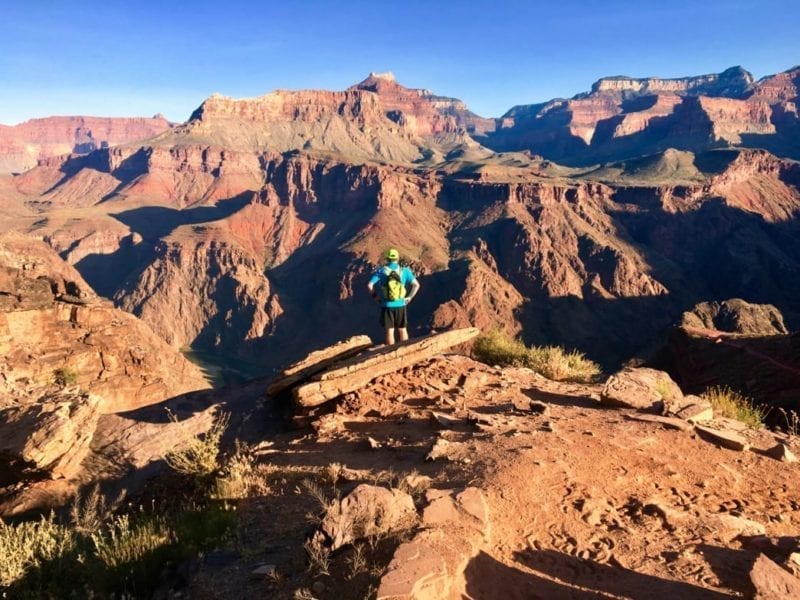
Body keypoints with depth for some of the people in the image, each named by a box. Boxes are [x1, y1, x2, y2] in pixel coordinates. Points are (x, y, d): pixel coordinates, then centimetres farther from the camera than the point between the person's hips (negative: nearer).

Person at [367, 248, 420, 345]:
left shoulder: (381, 271, -4)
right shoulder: (404, 271, -1)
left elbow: (369, 285, -12)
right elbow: (416, 285, -5)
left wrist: (375, 296, 4)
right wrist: (409, 297, 5)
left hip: (387, 305, -1)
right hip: (400, 305, 1)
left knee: (389, 331, 7)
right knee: (402, 330, 14)